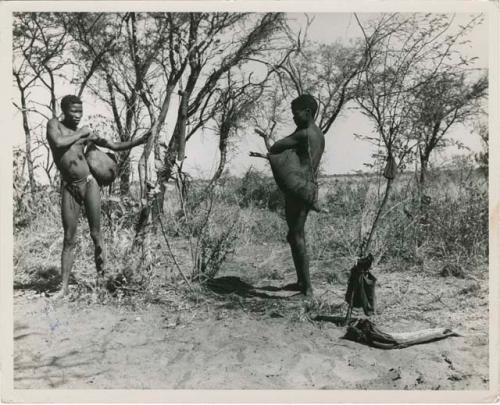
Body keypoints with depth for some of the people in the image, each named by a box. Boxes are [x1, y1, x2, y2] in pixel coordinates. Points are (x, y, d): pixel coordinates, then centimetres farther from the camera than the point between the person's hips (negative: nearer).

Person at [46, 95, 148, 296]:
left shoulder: (86, 132, 9)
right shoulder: (54, 124, 3)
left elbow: (115, 146, 10)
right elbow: (58, 143, -18)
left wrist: (140, 140, 1)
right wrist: (79, 135, -6)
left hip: (89, 184, 1)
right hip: (68, 188, -1)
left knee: (96, 235, 2)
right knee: (69, 240, 1)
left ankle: (101, 275, 17)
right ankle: (63, 287, 7)